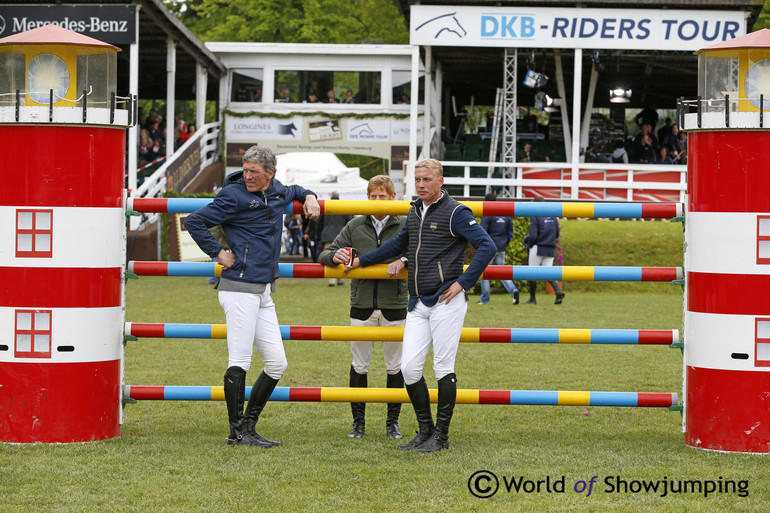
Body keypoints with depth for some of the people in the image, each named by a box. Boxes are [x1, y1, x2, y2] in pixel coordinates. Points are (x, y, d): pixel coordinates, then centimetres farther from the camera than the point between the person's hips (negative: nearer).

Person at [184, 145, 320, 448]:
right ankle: (237, 432, -2)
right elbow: (194, 222, -6)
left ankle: (249, 426, 15)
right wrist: (218, 253, -8)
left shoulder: (276, 192, 13)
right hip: (239, 289, -8)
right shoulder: (234, 196, -8)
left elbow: (294, 191, 38)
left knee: (277, 363, 7)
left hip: (264, 294, 8)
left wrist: (309, 197, 18)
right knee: (239, 362, -8)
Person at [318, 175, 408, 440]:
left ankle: (393, 421, 17)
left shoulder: (405, 227, 2)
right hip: (362, 305, 1)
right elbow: (325, 254, 9)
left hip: (394, 306, -1)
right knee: (359, 365, 4)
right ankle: (358, 421, 15)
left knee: (394, 365, 5)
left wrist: (404, 261, -21)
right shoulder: (355, 227, 7)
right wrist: (334, 255, -15)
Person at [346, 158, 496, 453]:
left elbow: (487, 247, -13)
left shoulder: (455, 213, -6)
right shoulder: (415, 212, 17)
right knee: (409, 367, 0)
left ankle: (441, 436, 4)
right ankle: (425, 431, 12)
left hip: (446, 302, -7)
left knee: (443, 367, -3)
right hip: (418, 304, 7)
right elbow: (401, 243, 35)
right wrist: (362, 260, 36)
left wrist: (463, 282, -16)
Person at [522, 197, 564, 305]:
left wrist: (529, 245, 5)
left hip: (538, 248, -5)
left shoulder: (535, 217, -8)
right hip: (550, 249, 5)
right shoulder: (552, 216, 10)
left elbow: (533, 236, -14)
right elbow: (557, 235, 13)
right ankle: (558, 291, -22)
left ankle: (532, 299, 10)